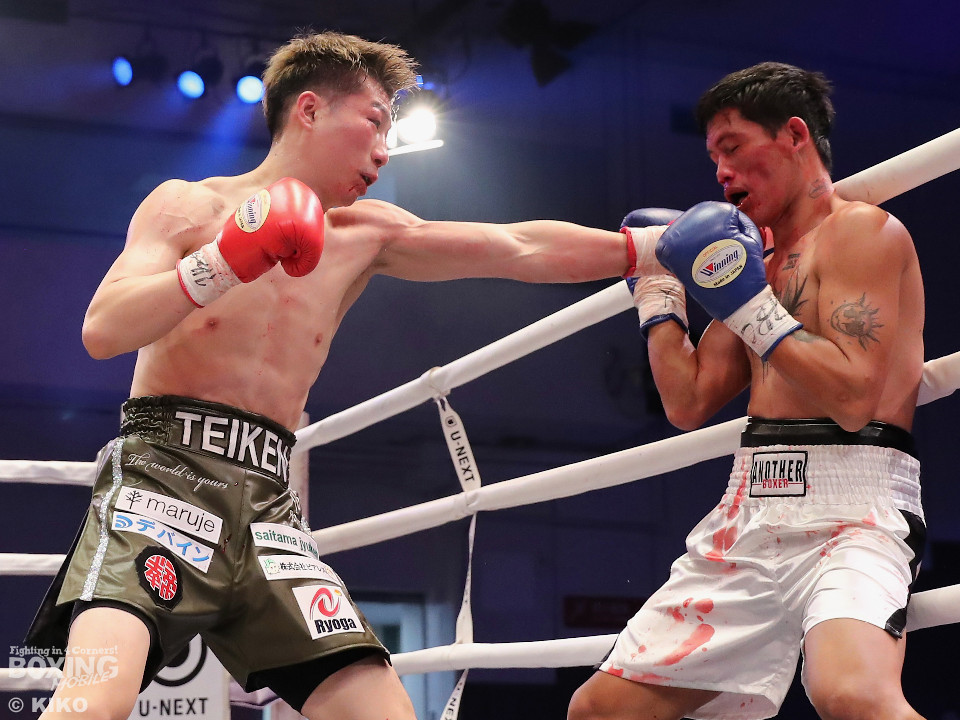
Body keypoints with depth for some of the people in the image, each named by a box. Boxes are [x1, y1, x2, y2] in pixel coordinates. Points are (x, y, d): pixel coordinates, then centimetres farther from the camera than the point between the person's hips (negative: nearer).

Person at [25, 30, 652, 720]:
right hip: (163, 472, -5)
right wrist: (220, 265, -21)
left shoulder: (364, 236, 16)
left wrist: (651, 247, 9)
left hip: (266, 502, 5)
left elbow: (521, 249, 13)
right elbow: (101, 331, -10)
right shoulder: (188, 205, 4)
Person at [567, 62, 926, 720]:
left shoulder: (862, 231, -3)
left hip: (849, 509, -8)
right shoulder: (759, 260, 22)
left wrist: (750, 306, -12)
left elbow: (854, 399, -16)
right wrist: (657, 282, 22)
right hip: (750, 514, 8)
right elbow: (689, 404, 19)